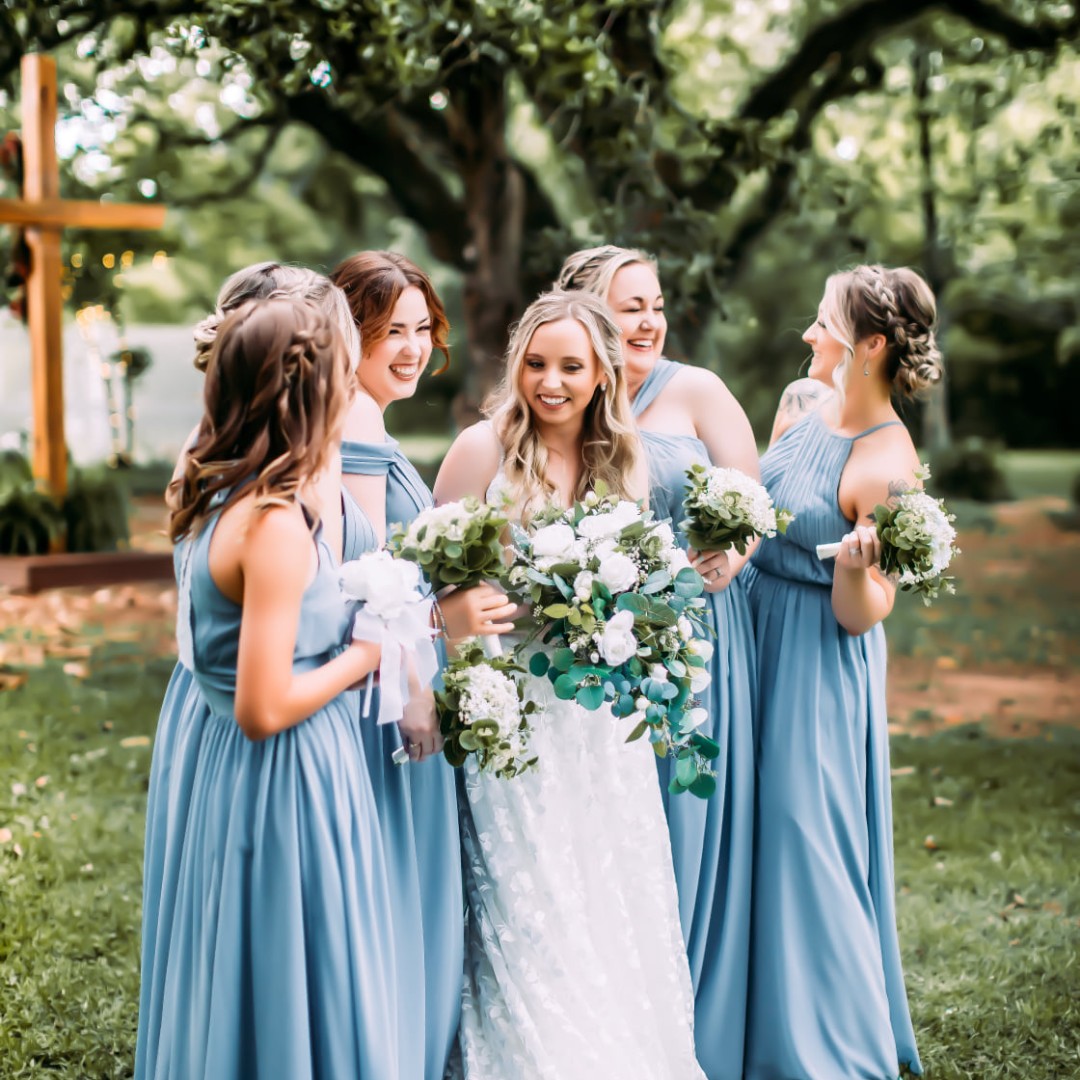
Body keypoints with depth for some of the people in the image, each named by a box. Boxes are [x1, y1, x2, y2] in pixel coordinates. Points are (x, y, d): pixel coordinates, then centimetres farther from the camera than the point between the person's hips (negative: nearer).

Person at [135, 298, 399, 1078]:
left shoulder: (219, 500, 5)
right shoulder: (277, 524, -22)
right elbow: (265, 707, -23)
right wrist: (365, 654, -11)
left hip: (236, 773, 9)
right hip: (290, 779, -9)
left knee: (241, 999, 20)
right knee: (300, 997, 5)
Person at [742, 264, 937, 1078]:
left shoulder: (888, 462, -20)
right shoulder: (800, 402, 2)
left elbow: (860, 615, -18)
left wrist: (858, 568, -37)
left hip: (817, 662, -8)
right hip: (751, 631, 8)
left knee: (805, 841, -1)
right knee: (748, 834, 16)